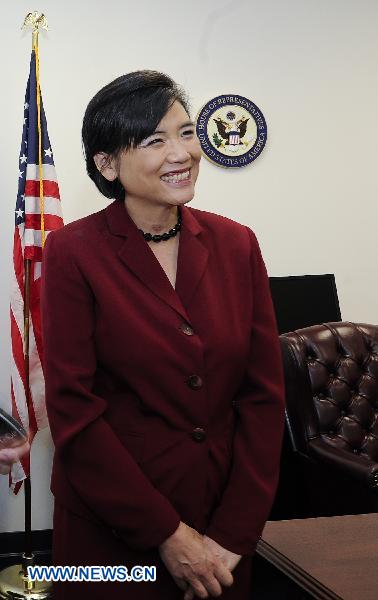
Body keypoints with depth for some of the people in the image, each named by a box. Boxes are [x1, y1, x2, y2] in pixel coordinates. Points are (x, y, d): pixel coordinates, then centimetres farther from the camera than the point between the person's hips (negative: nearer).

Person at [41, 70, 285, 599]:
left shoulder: (236, 244, 0)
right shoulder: (72, 253, -11)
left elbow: (264, 394, -2)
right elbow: (73, 409, -13)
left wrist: (234, 534, -8)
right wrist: (167, 533, -14)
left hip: (226, 526, 4)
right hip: (111, 526, -3)